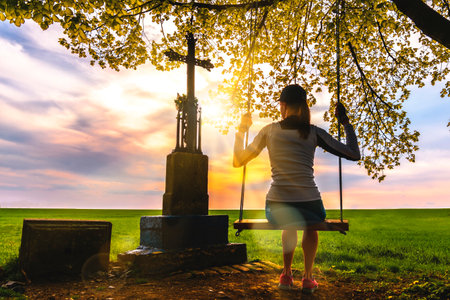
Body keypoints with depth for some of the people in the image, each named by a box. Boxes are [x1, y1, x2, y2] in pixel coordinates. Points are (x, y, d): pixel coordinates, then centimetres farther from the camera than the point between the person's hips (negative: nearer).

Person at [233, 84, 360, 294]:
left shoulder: (269, 130, 4)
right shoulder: (314, 133, 2)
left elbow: (238, 161, 10)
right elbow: (354, 154, 6)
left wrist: (241, 131, 22)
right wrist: (346, 123, 16)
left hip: (276, 209, 1)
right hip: (309, 205, 0)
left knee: (289, 222, 40)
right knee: (311, 223, 39)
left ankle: (286, 275, 40)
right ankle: (308, 278, 37)